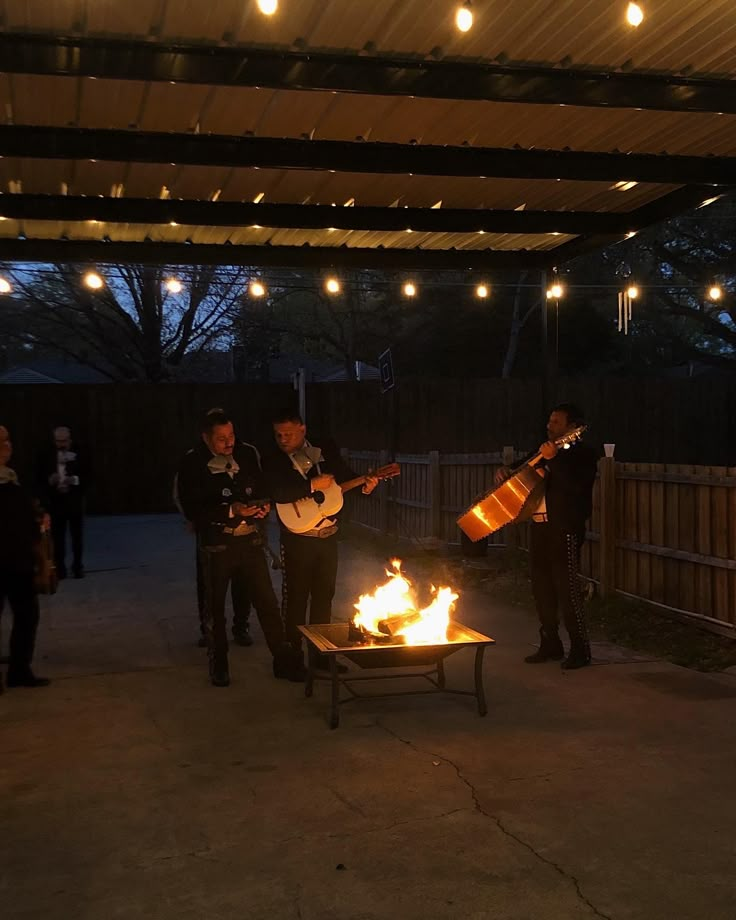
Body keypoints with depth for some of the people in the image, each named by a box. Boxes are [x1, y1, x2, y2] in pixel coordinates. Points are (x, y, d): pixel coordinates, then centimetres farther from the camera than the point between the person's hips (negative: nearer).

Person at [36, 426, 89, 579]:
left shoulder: (79, 455, -3)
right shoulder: (46, 456, 1)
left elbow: (87, 478, -4)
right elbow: (39, 479, 1)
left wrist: (75, 480, -22)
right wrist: (50, 480, -19)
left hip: (75, 503, -1)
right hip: (55, 502, 1)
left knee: (77, 537, 6)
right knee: (57, 537, 3)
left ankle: (77, 566, 15)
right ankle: (60, 568, 11)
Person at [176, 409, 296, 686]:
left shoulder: (247, 454, 4)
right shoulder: (193, 464, -9)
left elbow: (261, 487, 19)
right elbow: (191, 510, -13)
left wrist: (263, 504, -3)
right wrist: (230, 511, -20)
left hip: (250, 540, 3)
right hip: (216, 544, -3)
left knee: (267, 602, 4)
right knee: (215, 606, 11)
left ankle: (282, 661, 15)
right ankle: (218, 666, 27)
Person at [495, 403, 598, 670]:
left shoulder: (583, 453, -6)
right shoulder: (544, 451, 17)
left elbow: (575, 485, -23)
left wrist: (553, 459, -28)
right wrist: (504, 471, 7)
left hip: (565, 528, -8)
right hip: (540, 526, 8)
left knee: (566, 588, -8)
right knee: (542, 588, 11)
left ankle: (580, 650, 0)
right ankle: (551, 645, 21)